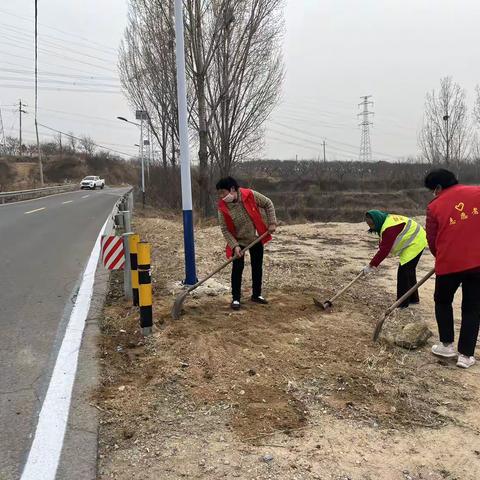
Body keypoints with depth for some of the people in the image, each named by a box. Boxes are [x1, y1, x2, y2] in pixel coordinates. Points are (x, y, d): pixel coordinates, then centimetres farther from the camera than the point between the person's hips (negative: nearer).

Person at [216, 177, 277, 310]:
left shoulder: (250, 195, -21)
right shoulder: (222, 207, -19)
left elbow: (268, 204, -6)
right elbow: (225, 229, -13)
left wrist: (272, 223, -12)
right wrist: (234, 245, -22)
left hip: (255, 239, 1)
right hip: (238, 241, -1)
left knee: (257, 267, 10)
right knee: (237, 268, -7)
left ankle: (256, 295, 25)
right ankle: (236, 298, 6)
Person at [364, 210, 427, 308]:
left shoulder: (389, 228, -32)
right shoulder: (386, 220, 0)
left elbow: (384, 250, -33)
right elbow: (383, 245, 7)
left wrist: (371, 266, -28)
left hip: (415, 244, -11)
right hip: (416, 242, 11)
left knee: (403, 272, -11)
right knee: (409, 270, 20)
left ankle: (402, 303, -3)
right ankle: (413, 298, 35)